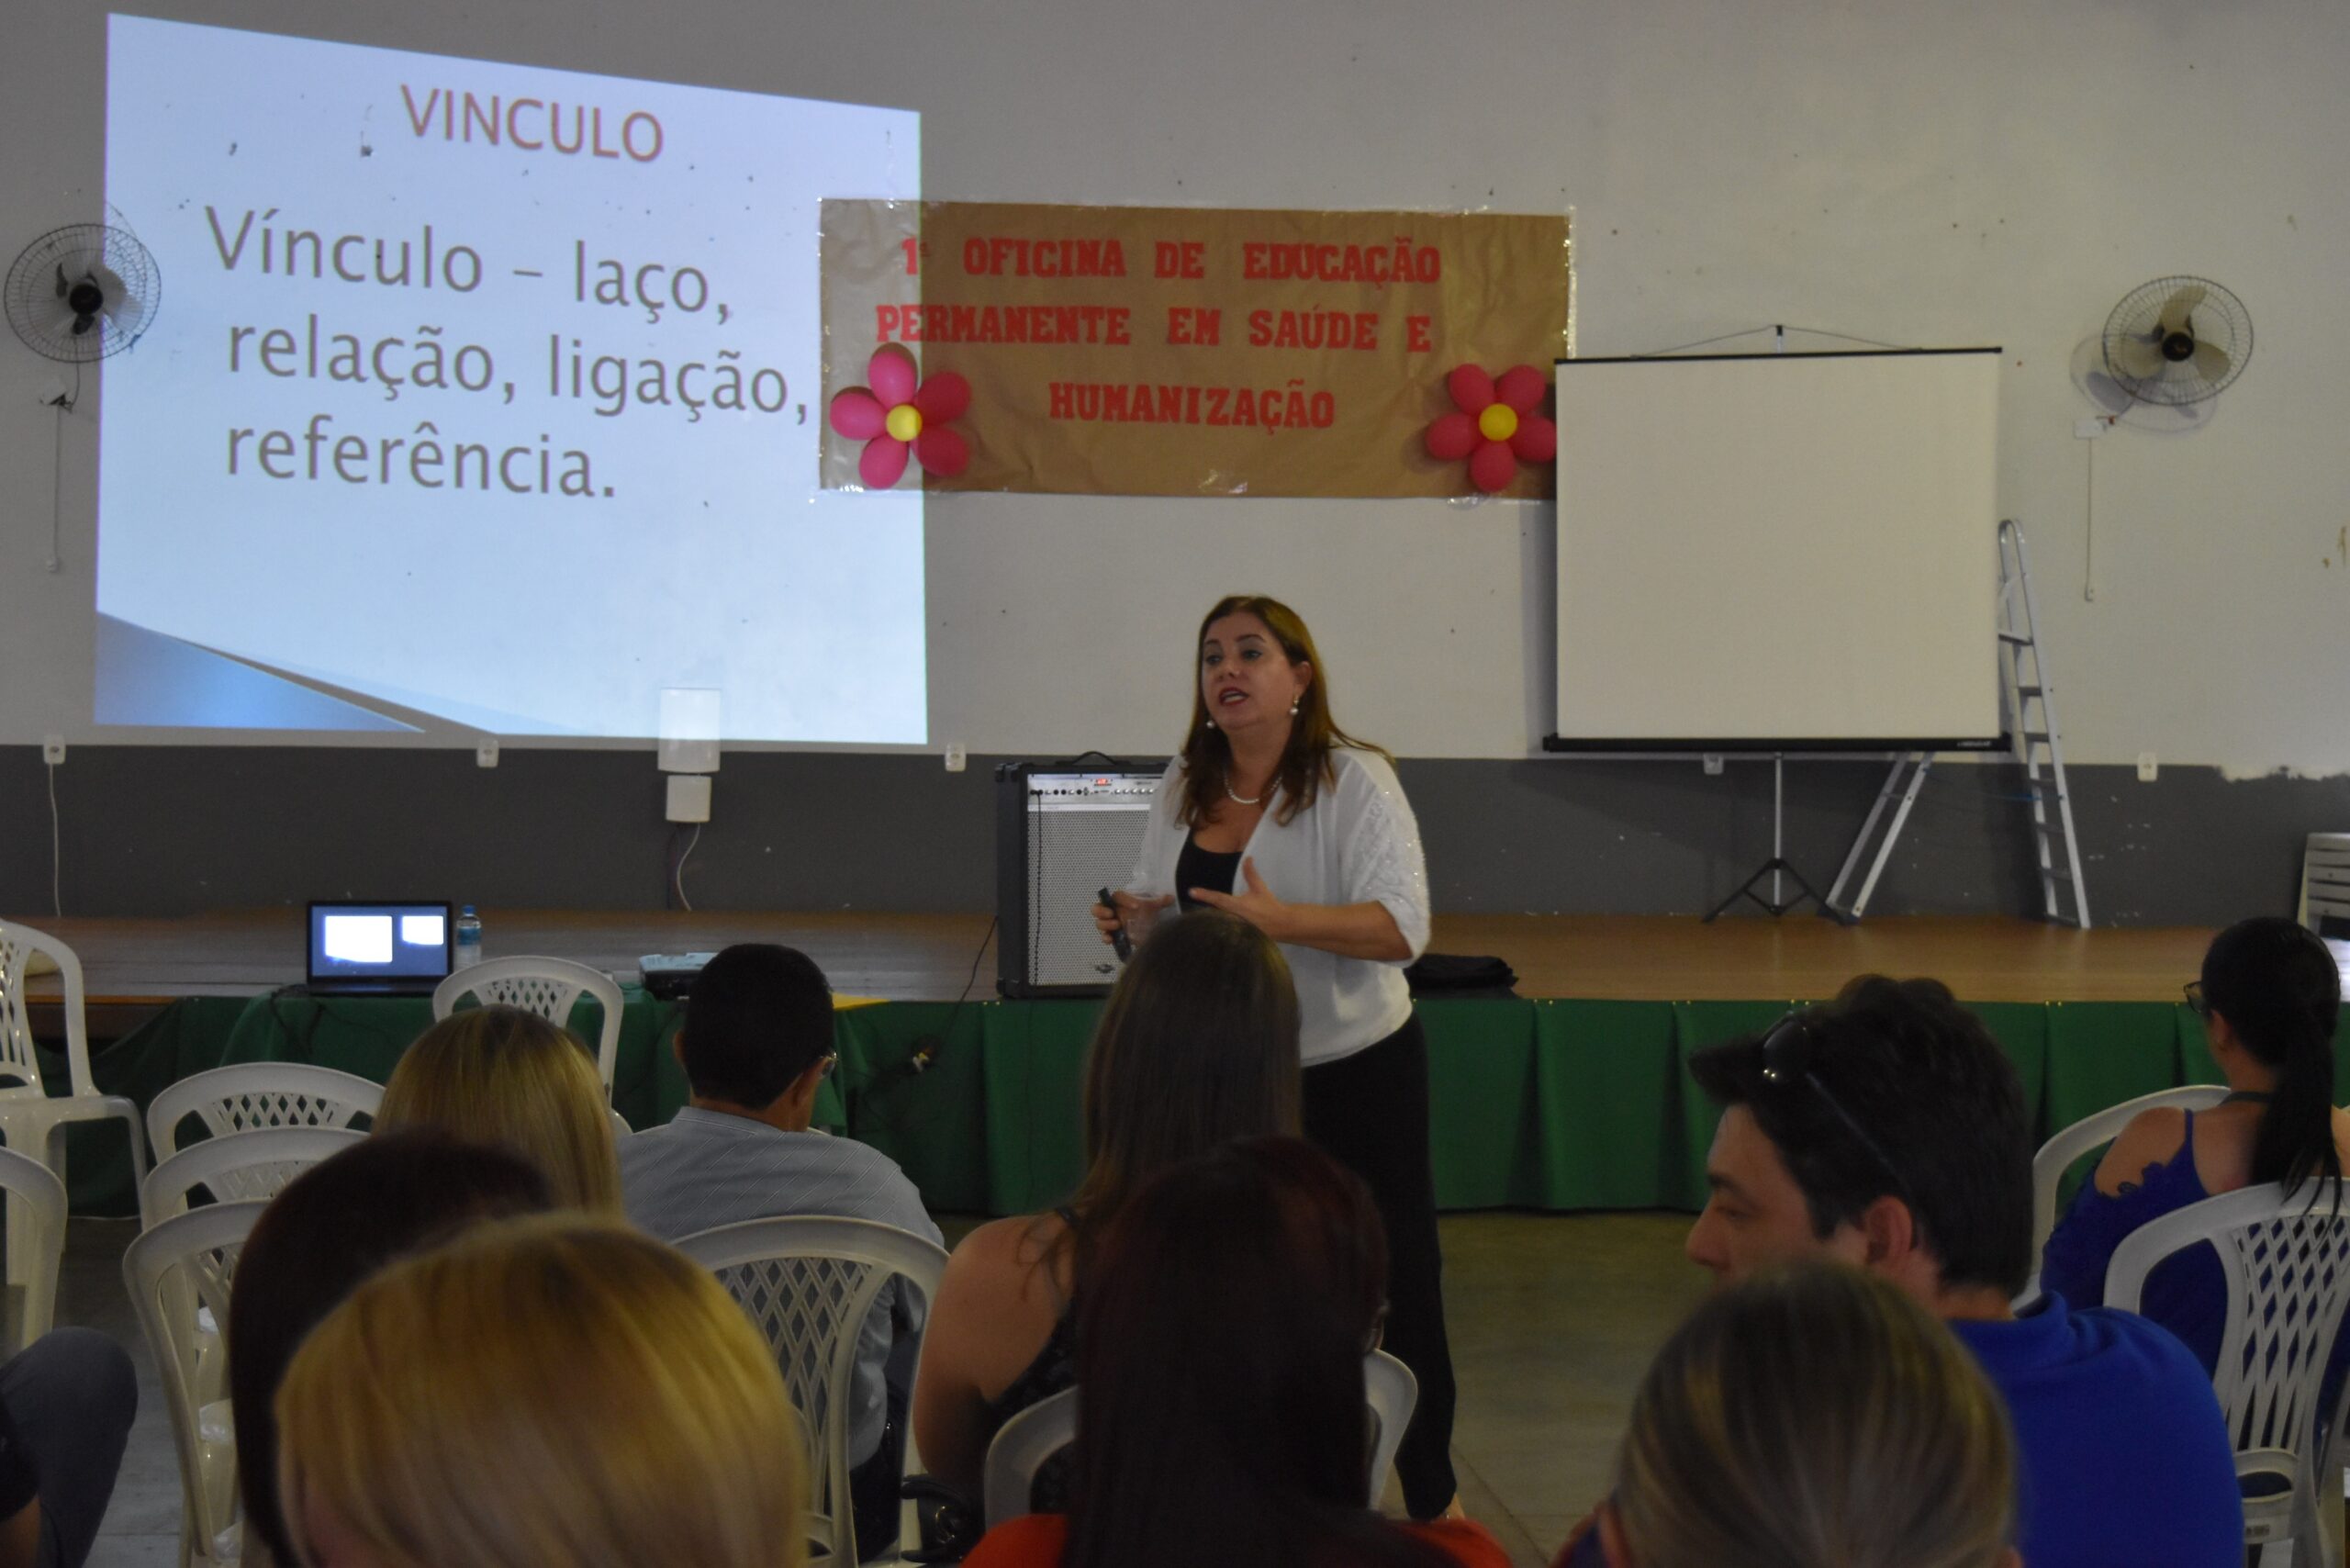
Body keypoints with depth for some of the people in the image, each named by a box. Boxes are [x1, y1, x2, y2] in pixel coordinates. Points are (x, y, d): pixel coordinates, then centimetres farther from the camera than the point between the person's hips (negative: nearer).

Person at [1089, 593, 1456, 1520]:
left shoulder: (1355, 780, -12)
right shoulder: (1185, 785, 7)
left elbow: (1402, 928, -21)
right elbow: (1162, 915, 17)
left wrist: (1281, 919, -32)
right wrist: (1135, 919, -6)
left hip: (1355, 1069, -5)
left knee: (1392, 1279, 3)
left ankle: (1431, 1491, 20)